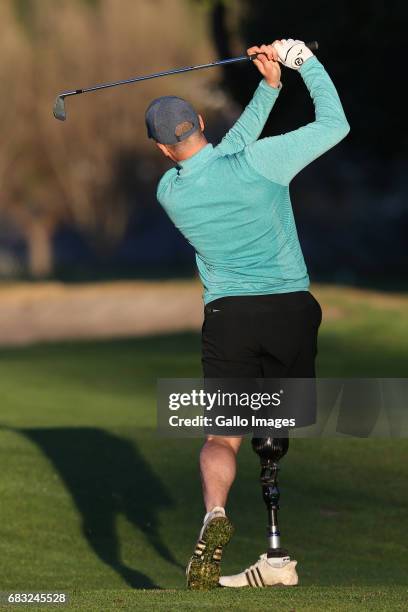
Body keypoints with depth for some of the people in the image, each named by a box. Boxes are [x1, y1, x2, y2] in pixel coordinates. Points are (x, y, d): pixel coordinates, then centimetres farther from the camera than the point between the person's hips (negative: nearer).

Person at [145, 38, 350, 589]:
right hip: (292, 309, -1)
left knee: (222, 437, 3)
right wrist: (303, 59, 7)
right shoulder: (258, 163, -11)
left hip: (228, 316, 1)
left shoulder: (170, 192, 1)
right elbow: (334, 125, -3)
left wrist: (268, 88, 14)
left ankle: (215, 512, -29)